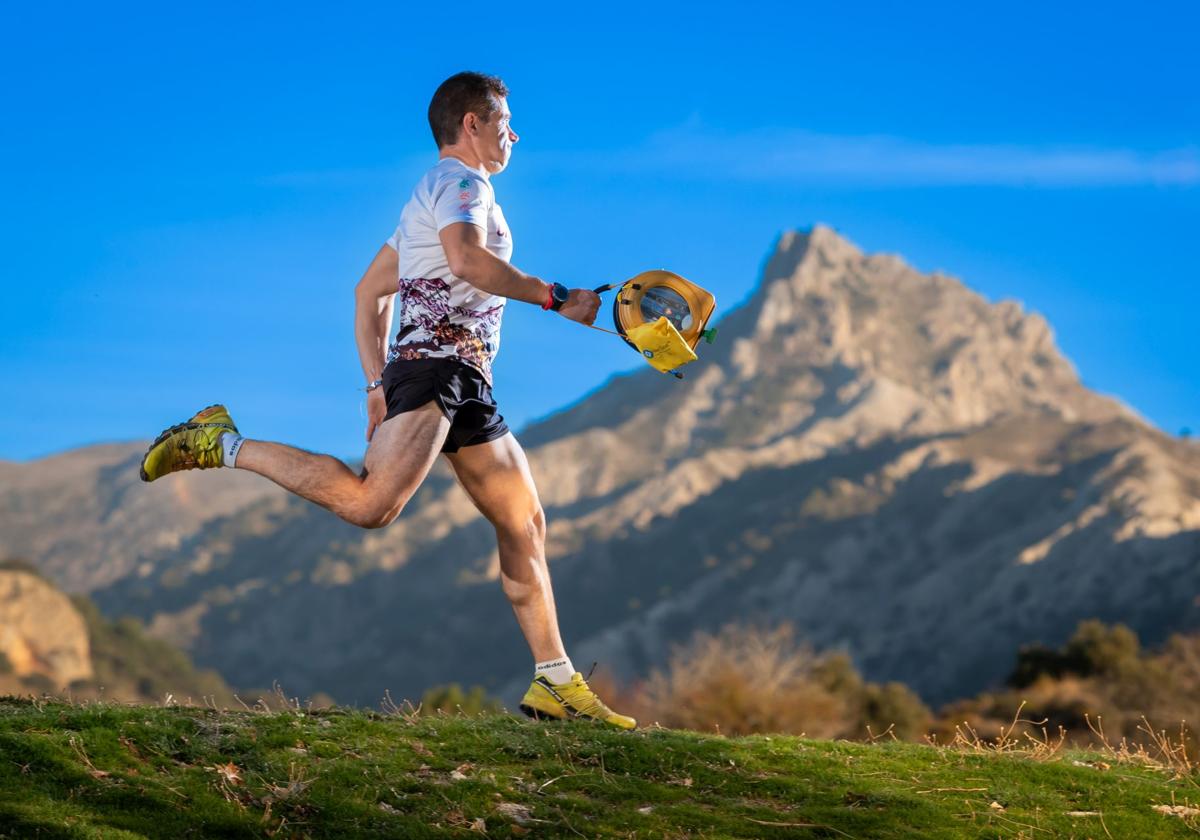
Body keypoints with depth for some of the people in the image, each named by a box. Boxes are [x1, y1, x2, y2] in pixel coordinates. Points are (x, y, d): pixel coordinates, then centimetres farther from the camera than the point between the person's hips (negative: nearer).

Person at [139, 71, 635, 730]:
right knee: (370, 505, -28)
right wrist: (556, 298, -15)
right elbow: (469, 261, -22)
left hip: (465, 388, 11)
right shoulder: (462, 182, 0)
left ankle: (555, 683, 11)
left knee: (525, 524, 9)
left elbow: (369, 291, 28)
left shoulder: (433, 195, 29)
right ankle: (224, 445, -14)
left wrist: (377, 383, 22)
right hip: (434, 364, -11)